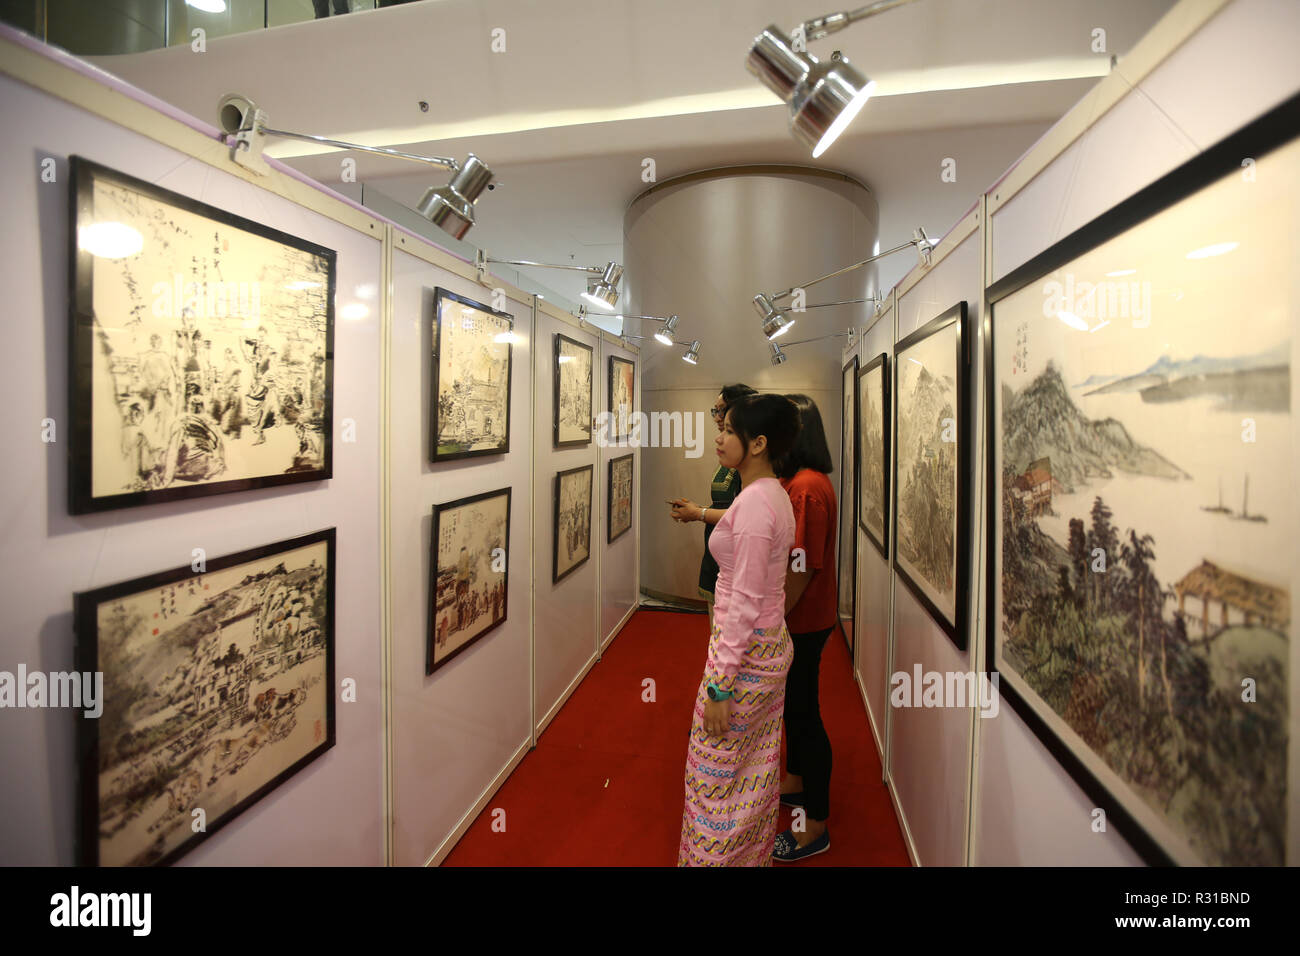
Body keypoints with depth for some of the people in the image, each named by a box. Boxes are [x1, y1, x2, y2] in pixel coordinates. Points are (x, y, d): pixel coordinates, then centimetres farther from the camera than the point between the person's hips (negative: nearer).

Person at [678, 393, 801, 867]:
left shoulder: (753, 502, -24)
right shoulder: (776, 495, 5)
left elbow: (744, 602, -24)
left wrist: (719, 686, -19)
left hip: (745, 650, -9)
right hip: (772, 644, 10)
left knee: (715, 775, 10)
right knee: (758, 769, 23)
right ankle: (754, 855, 42)